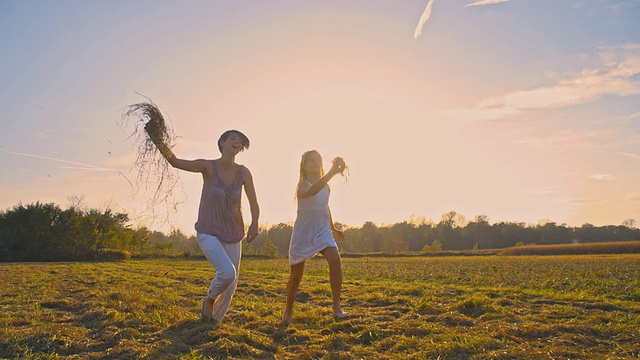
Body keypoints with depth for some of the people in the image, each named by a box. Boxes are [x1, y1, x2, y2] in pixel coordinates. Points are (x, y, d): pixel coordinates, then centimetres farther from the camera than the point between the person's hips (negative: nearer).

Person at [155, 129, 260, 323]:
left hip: (232, 236, 4)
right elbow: (176, 162, -27)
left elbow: (254, 203, -8)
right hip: (208, 233, -4)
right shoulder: (208, 166, -13)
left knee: (230, 286, 9)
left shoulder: (243, 172, -6)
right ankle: (210, 298, 8)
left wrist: (254, 224, -29)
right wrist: (163, 148, -48)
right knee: (227, 273, -26)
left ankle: (214, 321, 36)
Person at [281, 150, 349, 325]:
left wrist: (332, 228, 35)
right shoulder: (303, 185, -12)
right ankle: (288, 310, 30)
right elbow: (312, 191, -39)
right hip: (303, 233, -4)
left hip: (323, 232, 4)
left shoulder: (325, 186, 8)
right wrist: (331, 173, -51)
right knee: (296, 275, 6)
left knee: (335, 260, -23)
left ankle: (337, 307, -18)